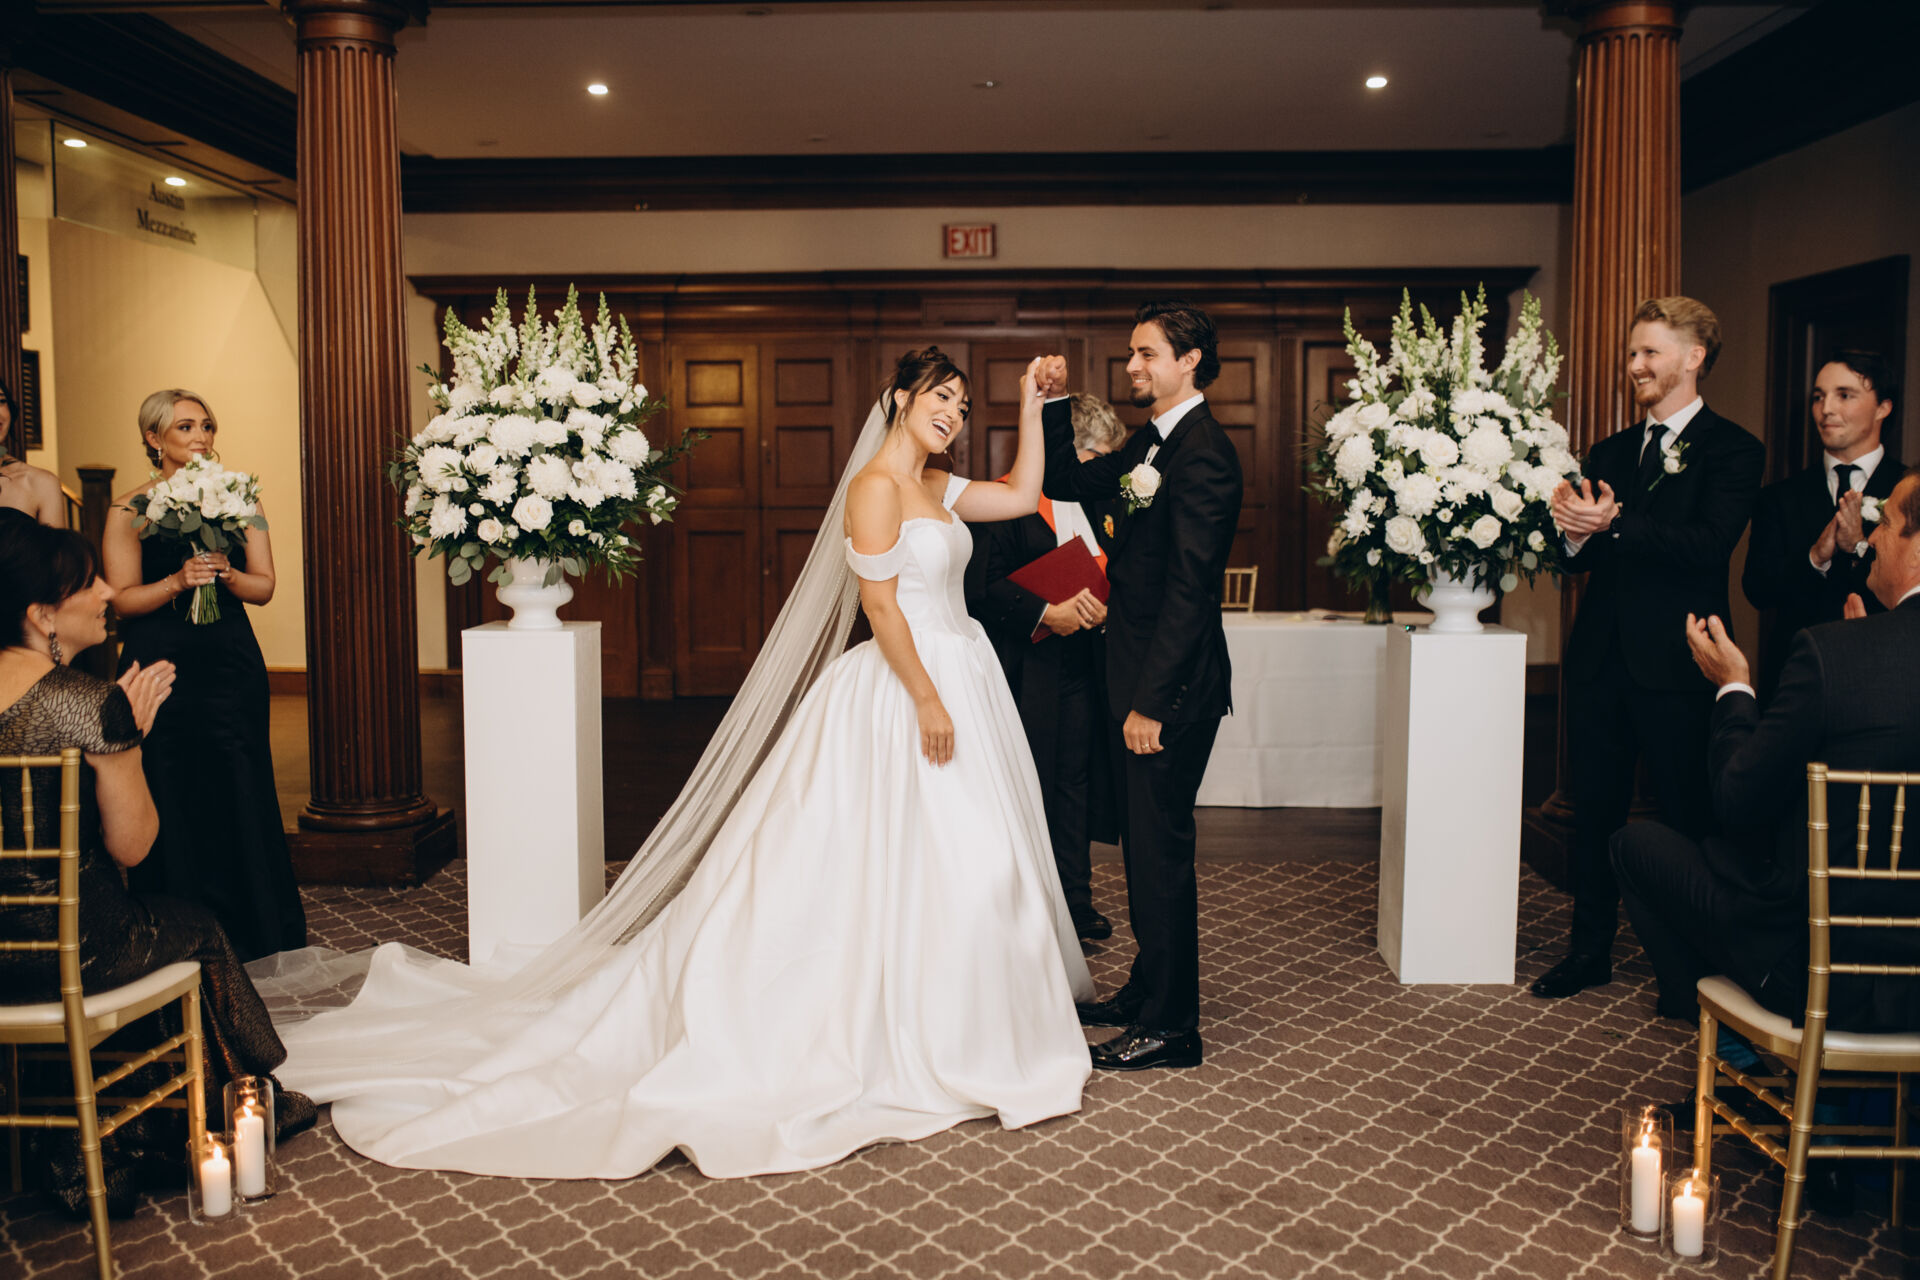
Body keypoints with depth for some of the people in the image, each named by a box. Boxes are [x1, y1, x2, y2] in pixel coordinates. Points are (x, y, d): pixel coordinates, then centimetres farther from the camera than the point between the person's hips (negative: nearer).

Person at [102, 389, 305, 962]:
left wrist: (224, 574, -14)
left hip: (232, 665, 2)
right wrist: (179, 580, -18)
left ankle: (255, 941, 13)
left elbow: (264, 586, 5)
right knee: (171, 804, 1)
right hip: (160, 668, -1)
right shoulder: (128, 510, 2)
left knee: (241, 798, 2)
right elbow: (121, 601, -2)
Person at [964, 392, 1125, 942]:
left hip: (1081, 667, 6)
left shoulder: (1095, 503, 13)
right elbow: (981, 587, -16)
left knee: (1075, 783, 12)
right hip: (1027, 669, -6)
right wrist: (1046, 613, -23)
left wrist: (1104, 606, -5)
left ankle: (1075, 902, 23)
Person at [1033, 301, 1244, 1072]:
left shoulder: (1203, 454, -17)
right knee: (1144, 842, 18)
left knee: (1161, 848, -1)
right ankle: (1148, 990, 33)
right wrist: (1055, 403, 7)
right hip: (1140, 673, 10)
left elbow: (1190, 588, -22)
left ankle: (1170, 1027, 11)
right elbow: (1066, 484, 21)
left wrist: (1150, 702, -23)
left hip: (1172, 685, -10)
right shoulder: (1151, 444, 13)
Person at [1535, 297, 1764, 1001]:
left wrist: (1614, 525, -25)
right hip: (1601, 657, 6)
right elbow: (1581, 559, 11)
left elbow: (1710, 545, -18)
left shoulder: (1731, 450, -2)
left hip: (1675, 663, -5)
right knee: (1594, 810, 11)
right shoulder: (1611, 452, 15)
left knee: (1685, 821, 3)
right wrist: (1574, 530, -12)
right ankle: (1590, 948, 23)